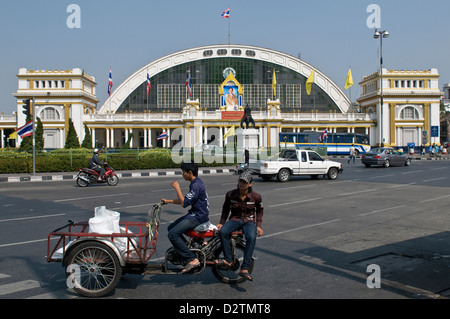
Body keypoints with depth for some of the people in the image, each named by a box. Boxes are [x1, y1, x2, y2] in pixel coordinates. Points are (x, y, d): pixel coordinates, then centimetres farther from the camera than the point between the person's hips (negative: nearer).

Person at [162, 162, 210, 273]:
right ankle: (185, 251, 19)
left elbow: (184, 203, -23)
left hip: (198, 217, -11)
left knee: (172, 234, -19)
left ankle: (192, 259, -17)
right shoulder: (195, 183, 15)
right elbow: (185, 200, 24)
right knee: (171, 227, 15)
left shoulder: (196, 185, -19)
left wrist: (177, 188, -15)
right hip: (194, 214, 11)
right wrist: (169, 201, 19)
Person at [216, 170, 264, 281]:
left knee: (251, 238, -35)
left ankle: (244, 269, -32)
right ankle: (228, 260, -22)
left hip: (249, 221, -1)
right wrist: (221, 222, 5)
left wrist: (258, 225, 2)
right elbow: (225, 208, 14)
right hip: (234, 219, 1)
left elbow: (260, 210, 12)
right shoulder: (231, 194, -3)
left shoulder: (256, 196, -5)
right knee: (222, 232, -32)